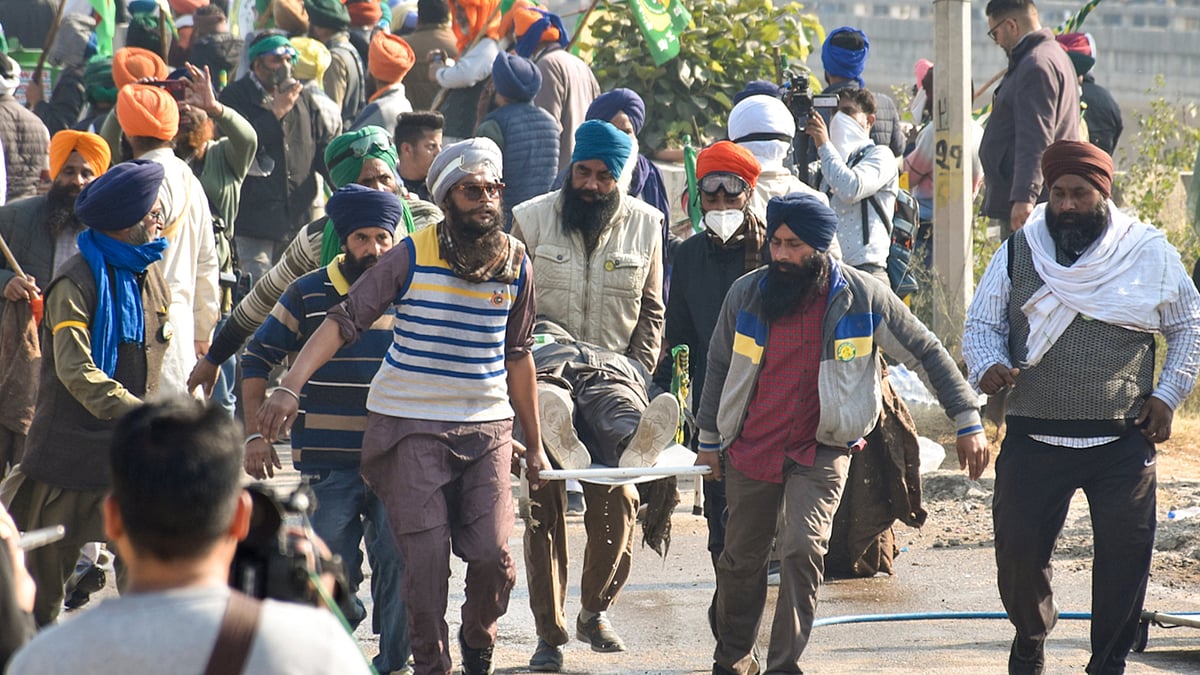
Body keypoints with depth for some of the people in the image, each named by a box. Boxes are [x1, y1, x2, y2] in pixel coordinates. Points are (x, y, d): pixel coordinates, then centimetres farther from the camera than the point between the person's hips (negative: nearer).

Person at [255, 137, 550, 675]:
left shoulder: (516, 263, 4)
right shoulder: (413, 257, -7)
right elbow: (345, 320, -11)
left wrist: (534, 443, 18)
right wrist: (290, 387, -23)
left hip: (487, 427, 2)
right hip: (412, 427, -2)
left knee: (492, 554, -5)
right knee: (425, 558, -7)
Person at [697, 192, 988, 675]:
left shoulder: (862, 297, -10)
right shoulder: (746, 294, -4)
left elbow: (928, 353, -3)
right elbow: (719, 366, 10)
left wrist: (968, 422, -6)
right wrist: (708, 440, 15)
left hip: (822, 451, -3)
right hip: (751, 448, 3)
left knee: (804, 549, -20)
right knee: (742, 558, 12)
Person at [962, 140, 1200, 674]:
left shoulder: (1150, 254, 2)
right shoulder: (1018, 254, 3)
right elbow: (980, 324, 9)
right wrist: (988, 365, -13)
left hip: (1123, 444, 0)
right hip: (1033, 442, 1)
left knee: (1125, 555, -1)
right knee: (1019, 549, 1)